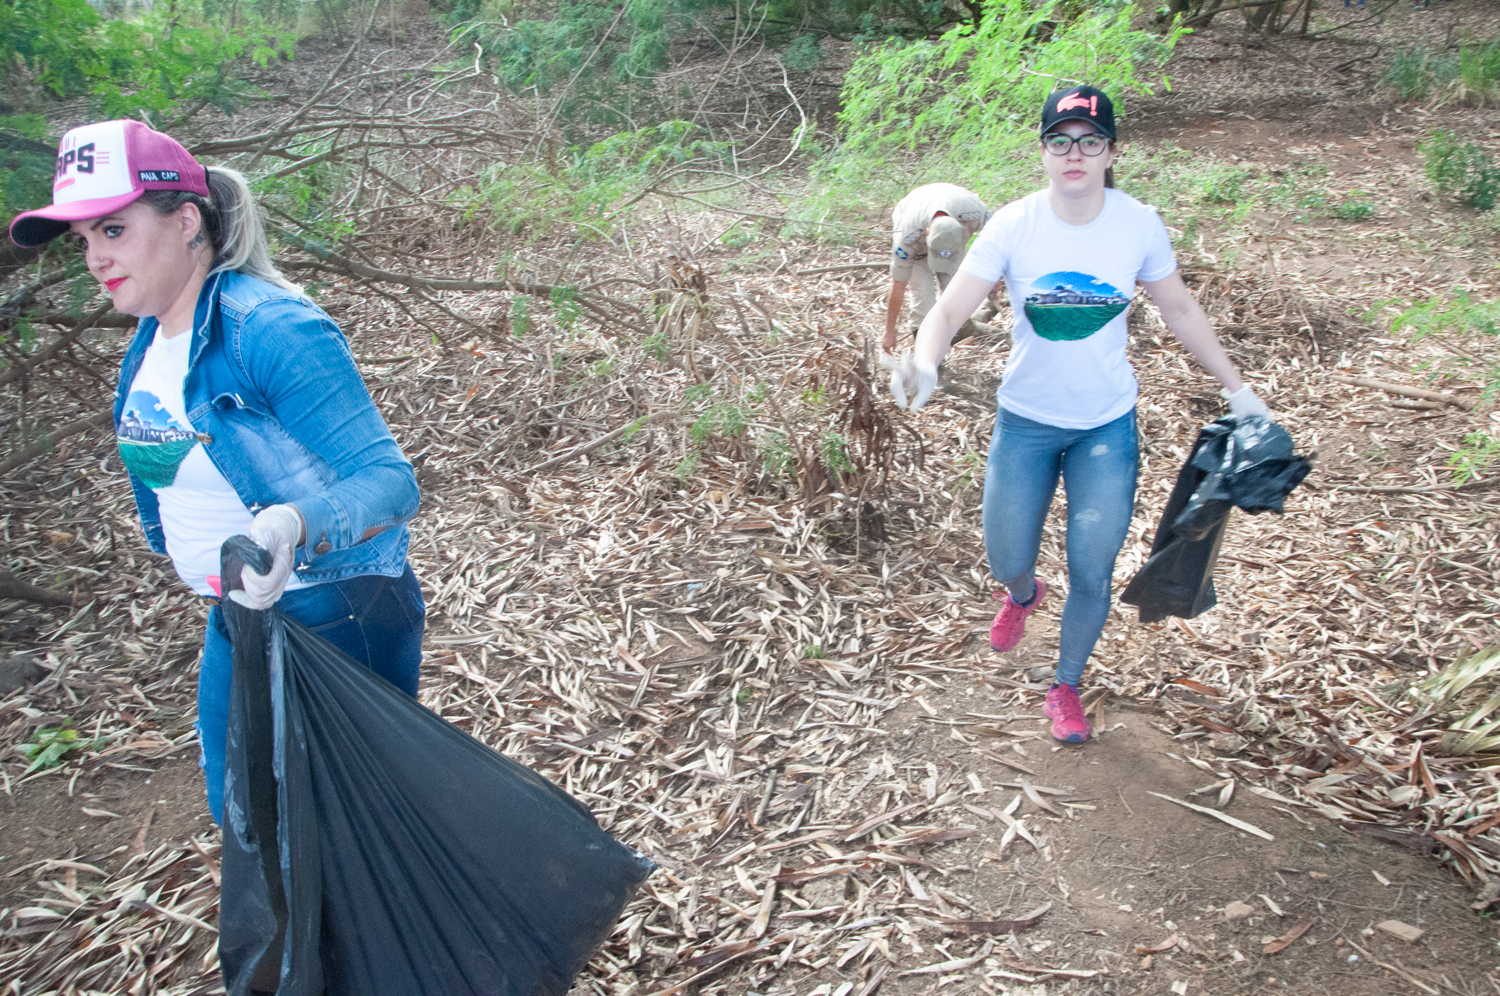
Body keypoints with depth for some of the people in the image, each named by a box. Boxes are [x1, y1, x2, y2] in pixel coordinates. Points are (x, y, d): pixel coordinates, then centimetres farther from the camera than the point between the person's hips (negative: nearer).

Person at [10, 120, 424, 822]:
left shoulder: (273, 329, -23)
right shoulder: (150, 341, 5)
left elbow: (387, 479, -29)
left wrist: (294, 525, -47)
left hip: (340, 620, -9)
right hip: (235, 619, 9)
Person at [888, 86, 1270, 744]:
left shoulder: (1139, 224, -9)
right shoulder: (1013, 226, -14)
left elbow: (1180, 310, 5)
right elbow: (950, 309, -18)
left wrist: (1237, 389, 8)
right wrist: (924, 364, -40)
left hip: (1107, 424, 1)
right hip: (1026, 419, 0)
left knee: (1091, 573, 3)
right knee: (1007, 562, 8)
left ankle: (1066, 688, 29)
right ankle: (1023, 594, 49)